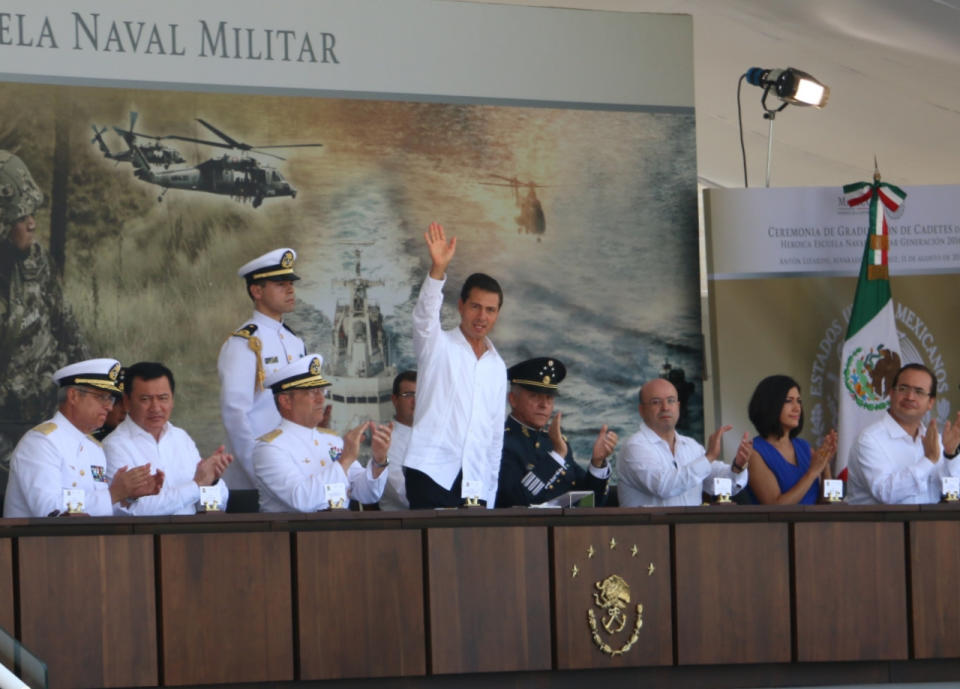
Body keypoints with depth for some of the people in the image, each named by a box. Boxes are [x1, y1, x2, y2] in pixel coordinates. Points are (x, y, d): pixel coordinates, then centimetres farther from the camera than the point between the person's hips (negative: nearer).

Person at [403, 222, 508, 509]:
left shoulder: (497, 366, 19)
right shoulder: (438, 345, 6)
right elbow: (425, 316, -16)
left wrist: (489, 498, 15)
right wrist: (438, 269, -34)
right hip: (431, 473, -4)